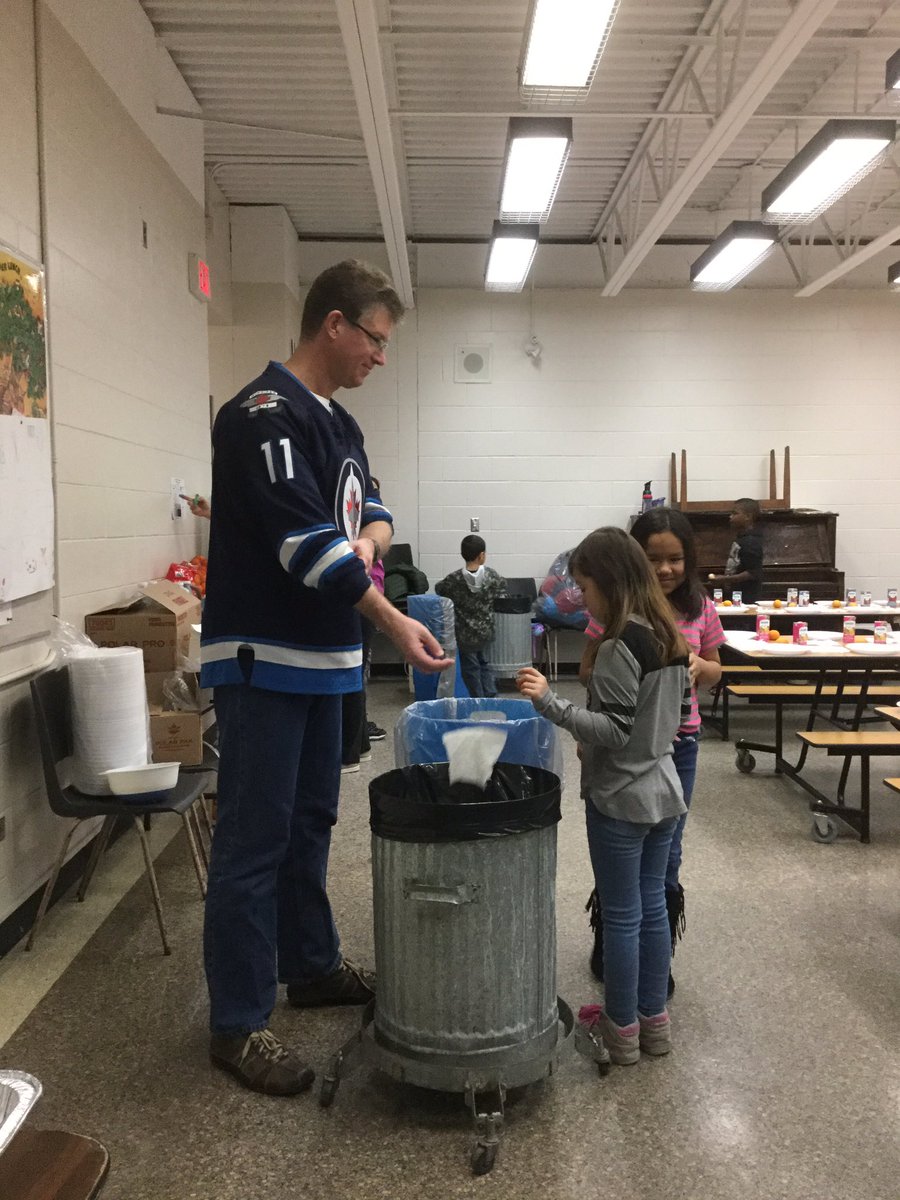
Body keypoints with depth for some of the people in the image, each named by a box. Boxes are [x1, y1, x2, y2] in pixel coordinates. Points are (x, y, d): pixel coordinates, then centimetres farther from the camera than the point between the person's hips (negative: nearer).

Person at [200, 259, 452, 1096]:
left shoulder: (337, 422, 14)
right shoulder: (264, 414, -15)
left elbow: (368, 506, 17)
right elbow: (304, 537, -23)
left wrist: (368, 539, -8)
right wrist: (392, 622, -24)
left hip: (322, 657, 9)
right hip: (263, 658, -9)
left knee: (310, 823, 19)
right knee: (254, 840, -2)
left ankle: (312, 966, 35)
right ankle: (237, 1024, 10)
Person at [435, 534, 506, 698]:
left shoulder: (454, 579, -17)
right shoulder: (491, 575, -13)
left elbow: (439, 589, 1)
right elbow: (502, 587, 2)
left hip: (465, 634, -2)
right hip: (485, 631, 2)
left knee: (470, 666, 15)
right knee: (482, 660, 25)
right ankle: (490, 693, 16)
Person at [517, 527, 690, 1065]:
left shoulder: (619, 645, -21)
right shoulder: (671, 637, 6)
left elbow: (614, 730, -24)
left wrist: (549, 703, -28)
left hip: (620, 800, -8)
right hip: (663, 792, 8)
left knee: (622, 916, 6)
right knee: (652, 907, 17)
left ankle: (623, 1028, 20)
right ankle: (654, 1019, 30)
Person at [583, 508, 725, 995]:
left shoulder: (701, 608, -2)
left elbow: (713, 671, 10)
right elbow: (588, 671, -1)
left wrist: (698, 667, -12)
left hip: (677, 741, 2)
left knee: (665, 856, 13)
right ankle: (609, 950, 34)